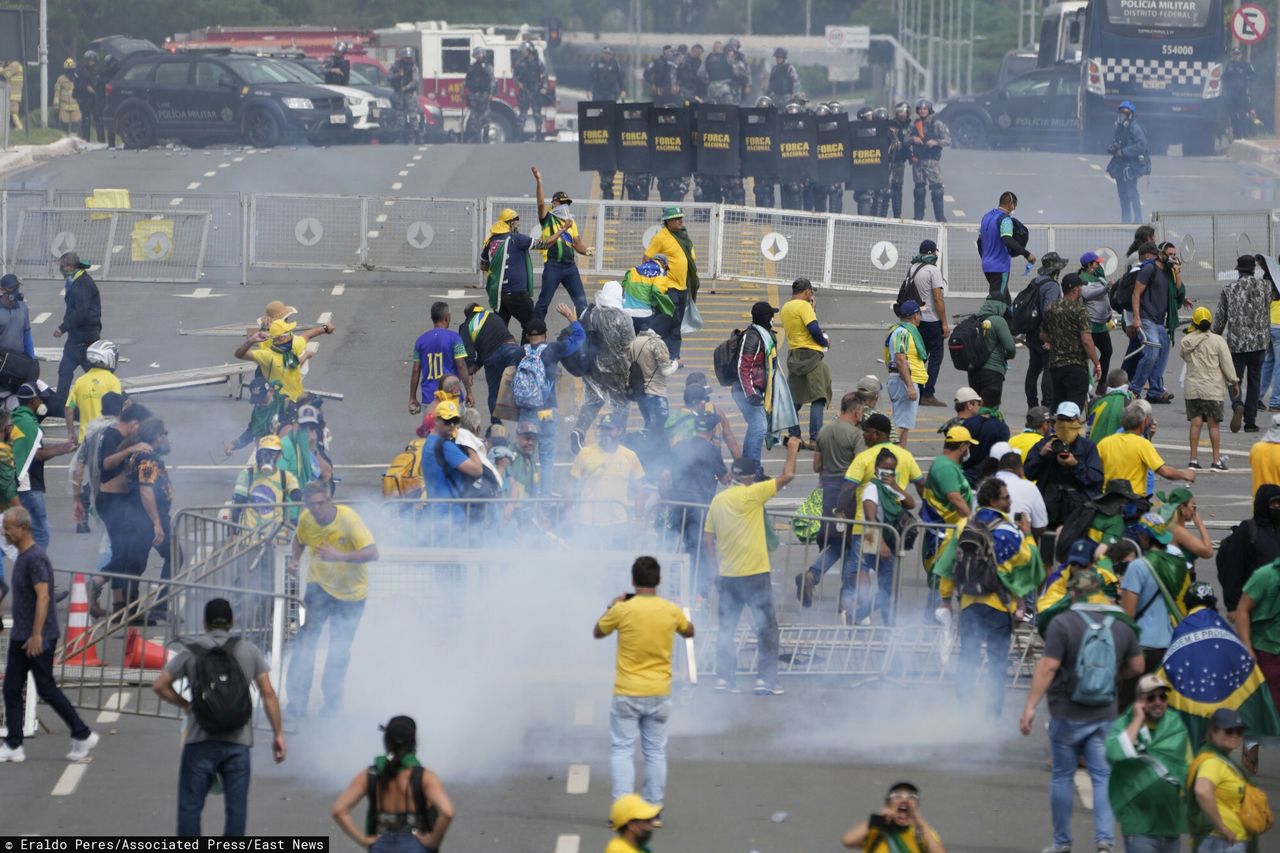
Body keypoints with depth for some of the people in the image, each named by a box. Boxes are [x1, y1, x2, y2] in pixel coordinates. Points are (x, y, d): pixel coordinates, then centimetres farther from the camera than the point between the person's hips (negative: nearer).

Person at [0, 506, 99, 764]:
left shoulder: (36, 558, -18)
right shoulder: (22, 556, 12)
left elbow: (43, 597, -25)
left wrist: (36, 635, -28)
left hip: (38, 638, -10)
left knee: (46, 689, -3)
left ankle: (83, 735, 10)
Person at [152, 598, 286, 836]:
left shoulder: (191, 652, 2)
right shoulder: (249, 651, 5)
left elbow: (159, 685, -2)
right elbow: (268, 694, 1)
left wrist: (184, 704, 13)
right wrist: (278, 734, 5)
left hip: (201, 743, -1)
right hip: (237, 744, 1)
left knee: (190, 806, 5)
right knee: (236, 807, 4)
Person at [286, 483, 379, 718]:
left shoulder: (349, 519, -24)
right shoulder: (306, 520, -10)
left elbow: (372, 553, -29)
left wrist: (339, 556, -41)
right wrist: (295, 560, -6)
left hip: (351, 591, -2)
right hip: (319, 584, 2)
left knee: (340, 648, 6)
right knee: (307, 637, -15)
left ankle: (332, 699, 24)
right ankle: (297, 699, -15)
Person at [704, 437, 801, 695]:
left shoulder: (718, 500, 6)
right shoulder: (751, 494, -11)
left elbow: (707, 541, 9)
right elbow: (787, 476, -10)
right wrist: (792, 449, 4)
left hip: (727, 576, 5)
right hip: (754, 574, -5)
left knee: (727, 628, 12)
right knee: (767, 627, 3)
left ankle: (724, 678, 8)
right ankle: (766, 679, 0)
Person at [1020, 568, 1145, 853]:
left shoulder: (1062, 624, -11)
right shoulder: (1121, 626, 3)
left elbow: (1047, 667, -16)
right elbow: (1136, 667, 12)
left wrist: (1030, 706, -14)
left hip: (1067, 714, -3)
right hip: (1104, 716, 3)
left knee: (1062, 776, 9)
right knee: (1103, 776, 3)